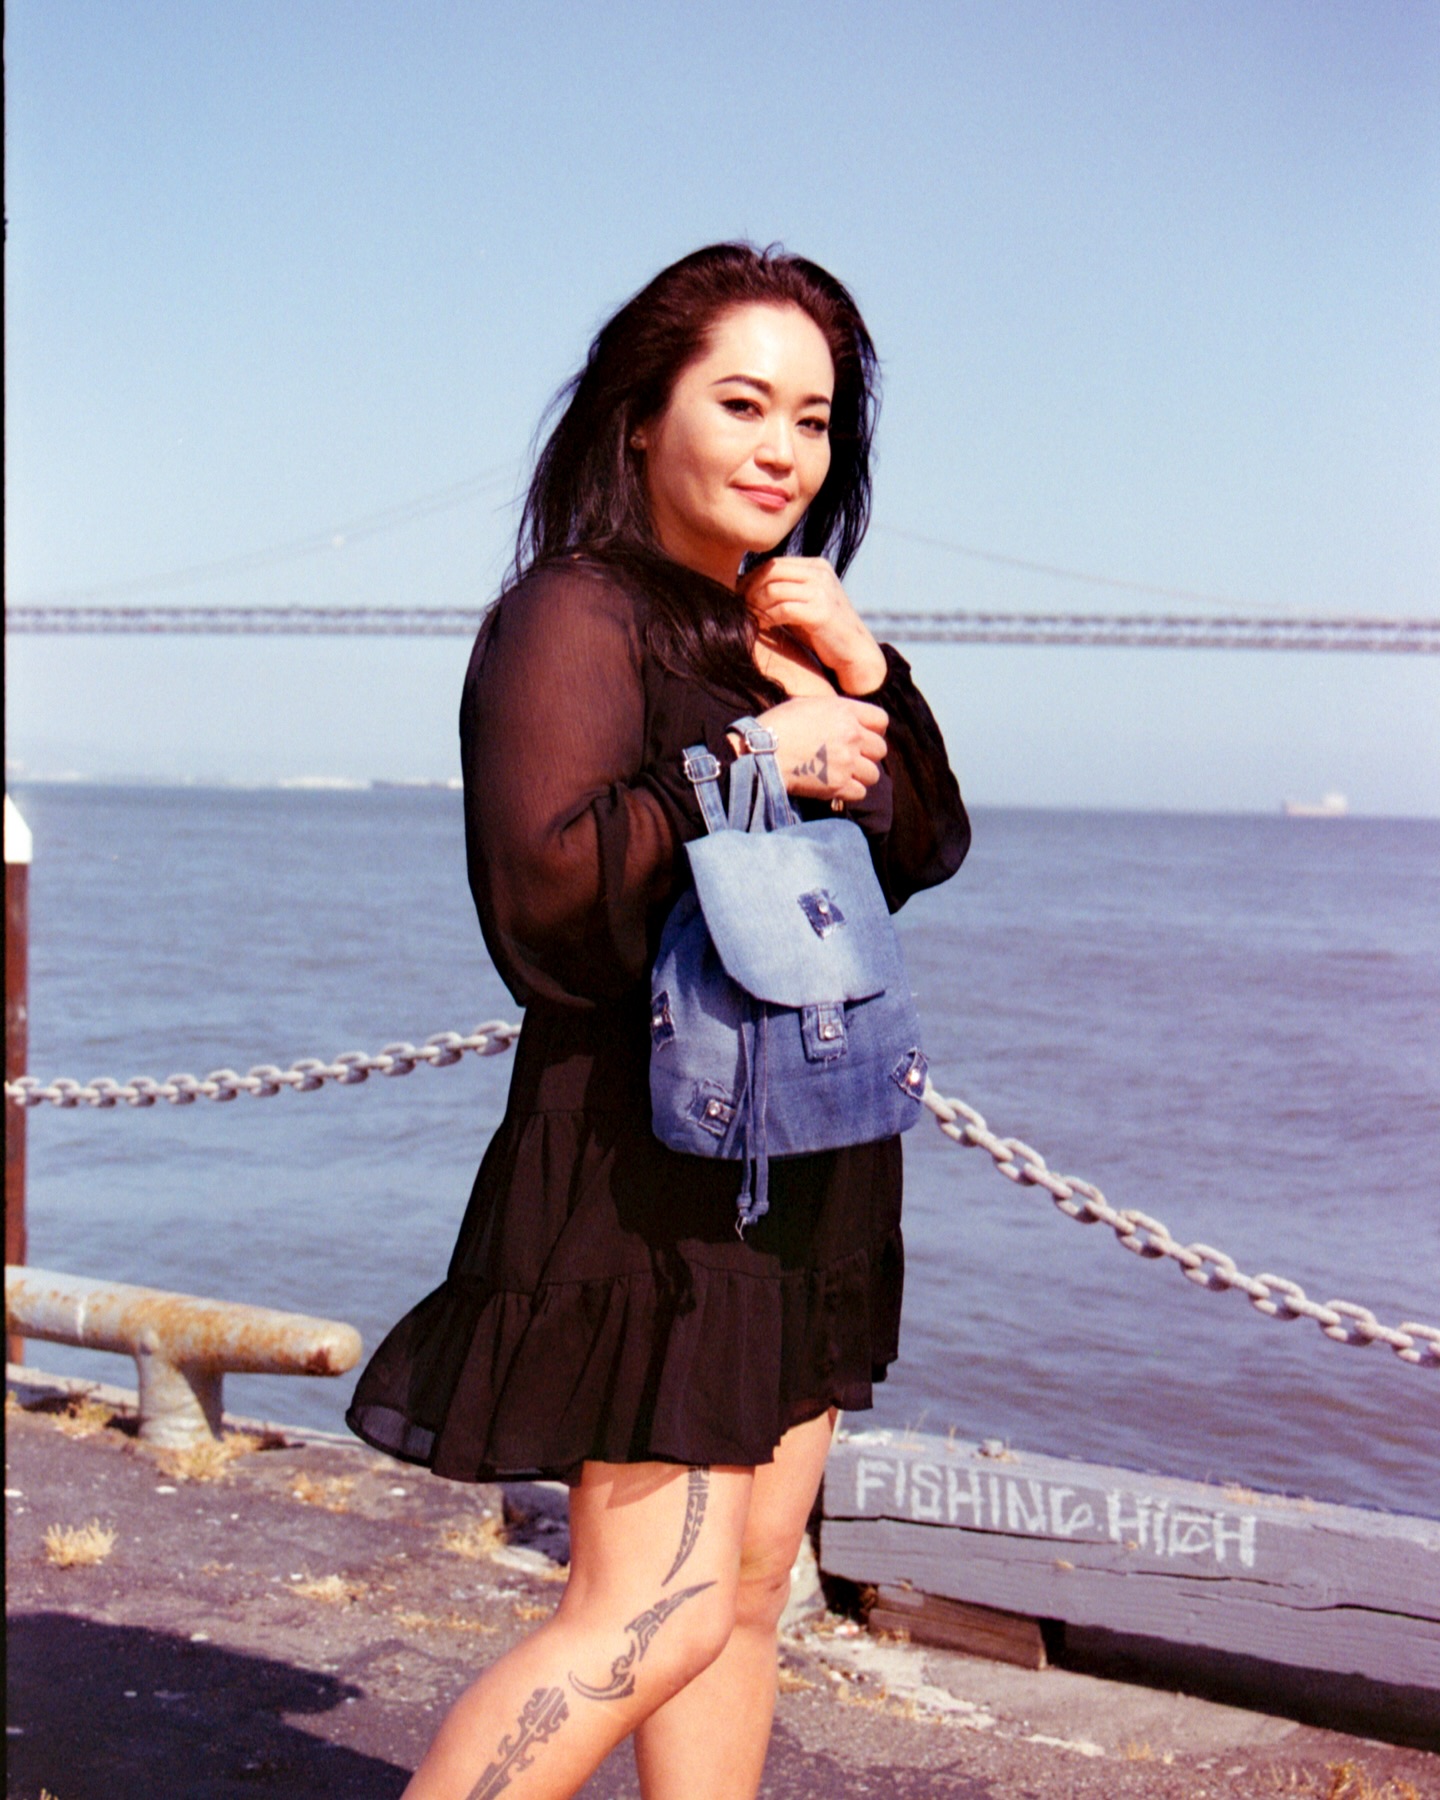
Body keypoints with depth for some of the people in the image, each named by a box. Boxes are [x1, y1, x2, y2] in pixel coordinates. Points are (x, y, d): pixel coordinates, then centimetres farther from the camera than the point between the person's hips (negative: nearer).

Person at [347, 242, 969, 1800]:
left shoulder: (780, 631, 16)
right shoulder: (579, 616, -10)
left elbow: (925, 853, 12)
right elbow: (546, 886, -23)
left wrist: (866, 684, -2)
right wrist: (758, 765, -18)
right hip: (650, 1167, -9)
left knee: (750, 1586, 12)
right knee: (657, 1611, -11)